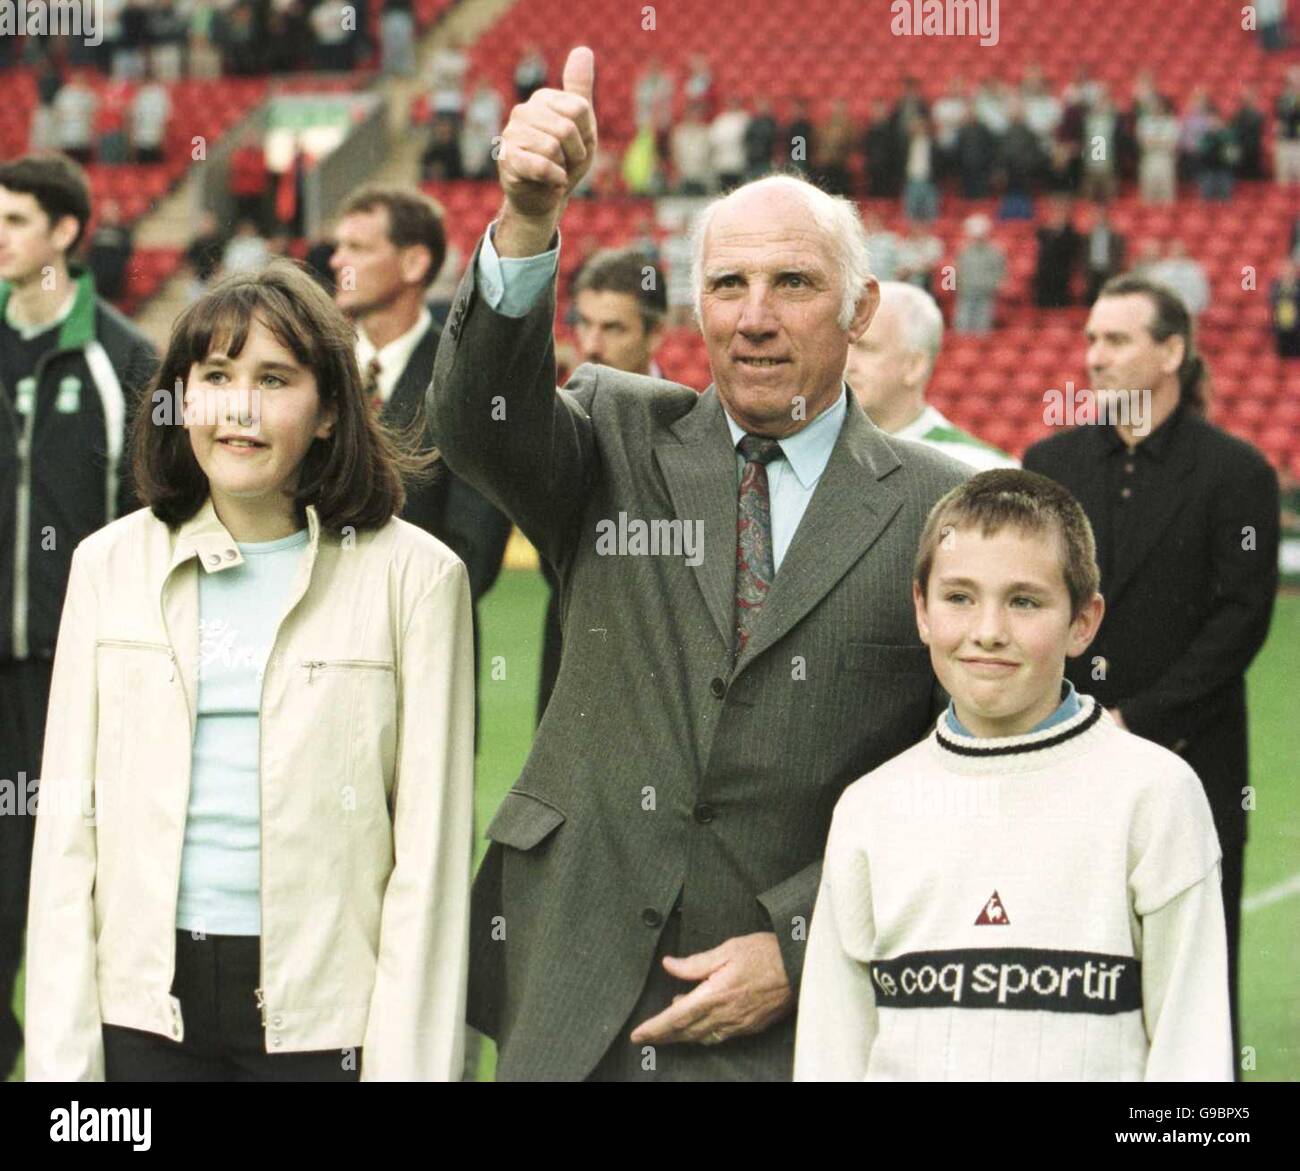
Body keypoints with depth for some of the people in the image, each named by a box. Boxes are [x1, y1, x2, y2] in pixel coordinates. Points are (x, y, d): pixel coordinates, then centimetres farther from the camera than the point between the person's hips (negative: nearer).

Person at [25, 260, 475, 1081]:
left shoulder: (414, 574, -3)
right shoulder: (110, 564, 6)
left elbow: (429, 850, -4)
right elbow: (68, 824, 6)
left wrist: (408, 1062, -9)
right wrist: (61, 1057, 1)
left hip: (324, 1011, -2)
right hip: (146, 1005, 2)